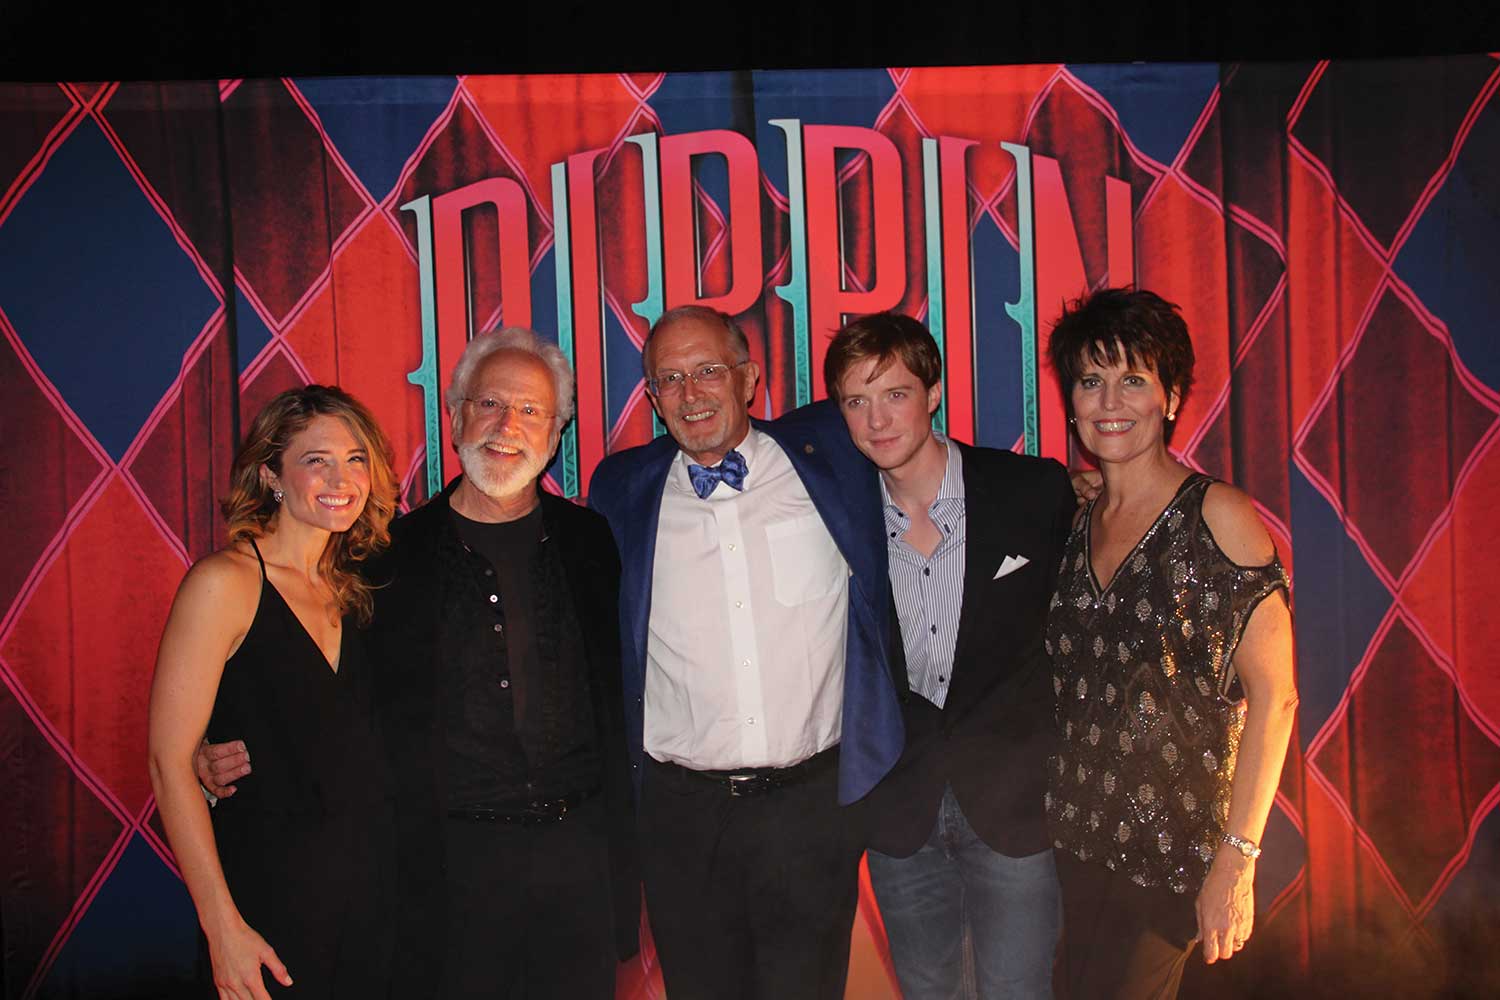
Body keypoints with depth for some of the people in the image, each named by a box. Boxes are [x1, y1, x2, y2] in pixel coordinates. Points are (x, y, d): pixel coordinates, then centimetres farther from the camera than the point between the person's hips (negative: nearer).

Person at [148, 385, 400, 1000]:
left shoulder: (348, 590, 7)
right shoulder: (225, 582, -13)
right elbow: (171, 764, -15)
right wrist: (223, 926, -17)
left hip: (369, 885, 6)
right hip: (270, 896, -6)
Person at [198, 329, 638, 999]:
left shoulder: (587, 541, 4)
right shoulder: (396, 550, -1)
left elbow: (616, 694, 9)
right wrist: (256, 755, -7)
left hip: (578, 850, 2)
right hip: (450, 855, -1)